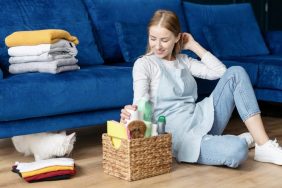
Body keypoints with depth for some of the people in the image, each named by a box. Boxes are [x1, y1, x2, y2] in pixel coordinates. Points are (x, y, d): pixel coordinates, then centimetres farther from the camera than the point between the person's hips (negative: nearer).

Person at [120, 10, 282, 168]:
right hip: (176, 131, -7)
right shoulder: (143, 64, 0)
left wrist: (194, 45, 10)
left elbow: (220, 71, 9)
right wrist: (131, 112, -35)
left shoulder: (183, 60, 17)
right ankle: (243, 140, 2)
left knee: (236, 73, -10)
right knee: (237, 150, -36)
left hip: (201, 119, 7)